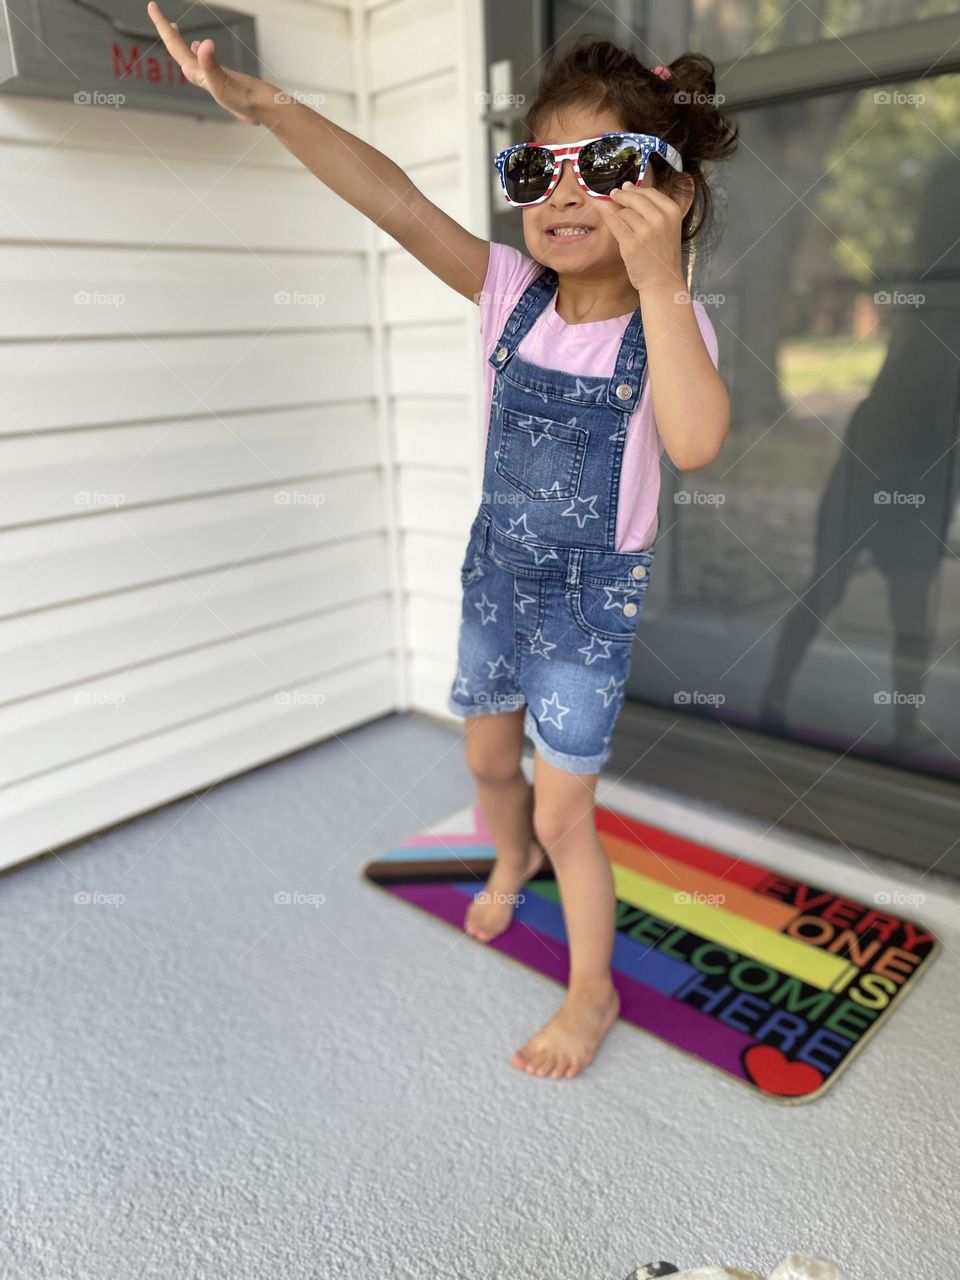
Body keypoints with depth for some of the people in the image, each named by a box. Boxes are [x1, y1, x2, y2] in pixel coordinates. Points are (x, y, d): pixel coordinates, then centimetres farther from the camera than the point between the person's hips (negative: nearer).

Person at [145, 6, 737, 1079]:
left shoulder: (666, 323, -16)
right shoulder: (511, 291, -6)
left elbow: (694, 444, -37)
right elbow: (398, 203, -19)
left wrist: (658, 283, -40)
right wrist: (263, 104, -29)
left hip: (593, 596, -4)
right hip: (495, 570, 5)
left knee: (565, 811, 3)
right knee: (487, 758, 23)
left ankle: (593, 993, 29)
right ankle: (511, 862, 58)